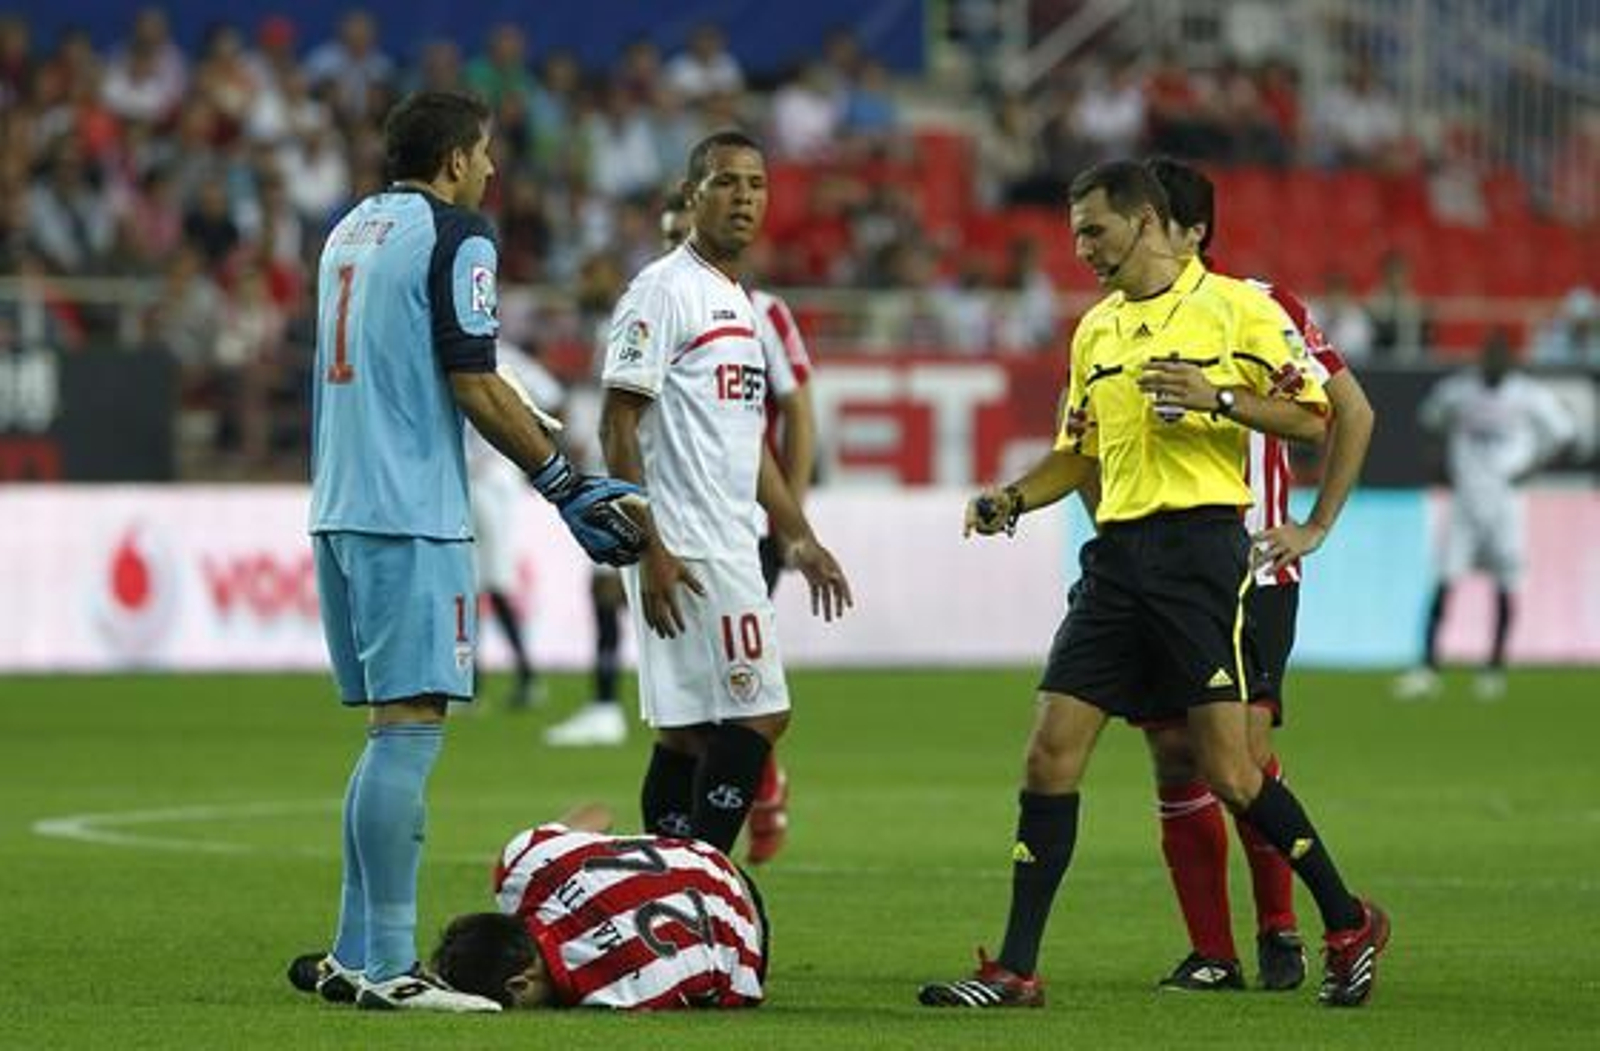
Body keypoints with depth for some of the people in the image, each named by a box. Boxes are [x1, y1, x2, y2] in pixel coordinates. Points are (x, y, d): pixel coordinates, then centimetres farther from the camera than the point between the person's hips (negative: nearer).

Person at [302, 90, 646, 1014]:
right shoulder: (456, 237, -8)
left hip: (341, 510, 9)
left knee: (393, 731, 14)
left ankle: (356, 952, 14)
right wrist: (567, 483, -8)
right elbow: (474, 386, -13)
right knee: (411, 727, -10)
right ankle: (389, 966, -13)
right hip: (412, 518, -9)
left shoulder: (351, 232, 18)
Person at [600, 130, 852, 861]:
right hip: (683, 552, -9)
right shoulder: (664, 290, -9)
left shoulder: (740, 303, 20)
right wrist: (649, 549, -20)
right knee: (756, 717, -12)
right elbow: (618, 425, -14)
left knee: (687, 733, 8)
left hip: (729, 547, 9)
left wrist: (798, 539, 22)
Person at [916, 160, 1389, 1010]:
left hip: (1199, 547, -6)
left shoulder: (1235, 307, -2)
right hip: (1117, 556, 6)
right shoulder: (1094, 331, 18)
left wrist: (1218, 398, -16)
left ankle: (1348, 925, 11)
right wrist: (1010, 501, 7)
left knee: (1227, 770, -8)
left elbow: (1311, 417, -3)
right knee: (1050, 756, -2)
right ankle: (1015, 970, 1)